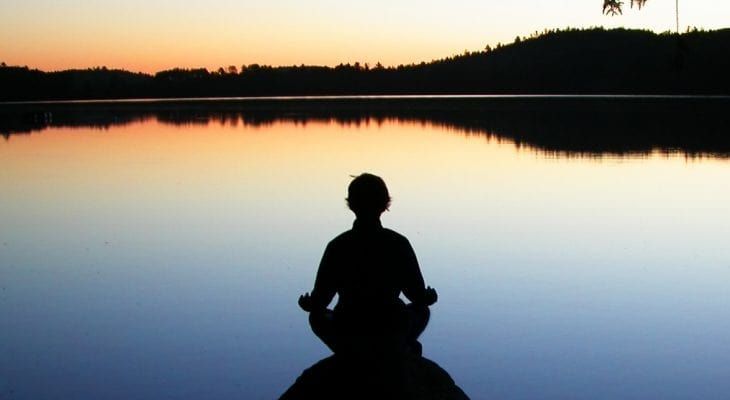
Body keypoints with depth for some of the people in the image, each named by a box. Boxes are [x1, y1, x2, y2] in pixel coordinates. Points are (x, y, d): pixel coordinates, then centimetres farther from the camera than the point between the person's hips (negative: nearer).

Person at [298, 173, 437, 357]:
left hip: (348, 340, -1)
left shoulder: (337, 246, -7)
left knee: (317, 317, 31)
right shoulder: (399, 243, -7)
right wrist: (429, 298, 22)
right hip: (393, 339, 1)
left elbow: (318, 302, -4)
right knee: (421, 311, 31)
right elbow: (419, 296, -3)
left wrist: (308, 305, 20)